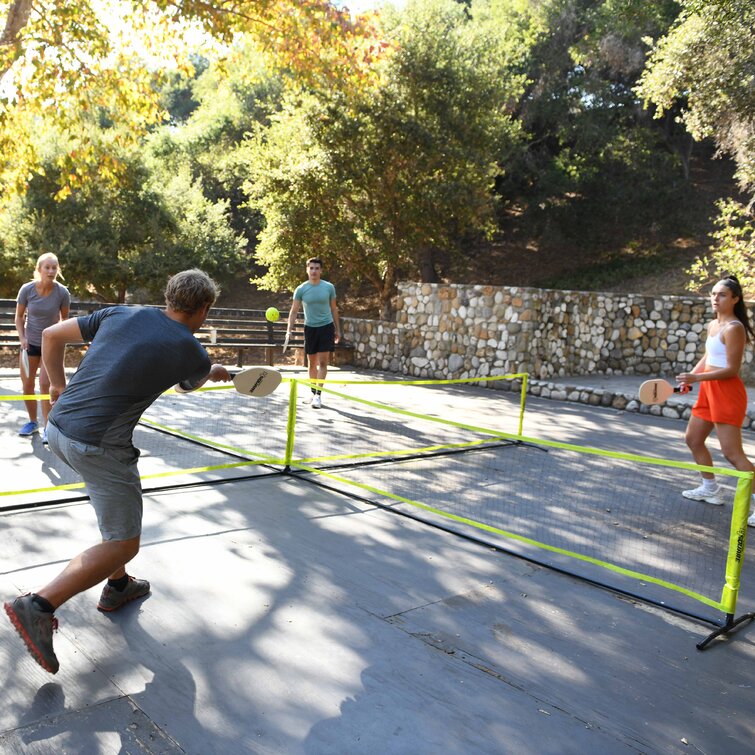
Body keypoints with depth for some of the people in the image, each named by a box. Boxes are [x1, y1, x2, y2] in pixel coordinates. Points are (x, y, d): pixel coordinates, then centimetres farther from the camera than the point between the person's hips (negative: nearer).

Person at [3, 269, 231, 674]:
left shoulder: (120, 314, 8)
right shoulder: (193, 354, -3)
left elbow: (51, 336, 12)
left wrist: (59, 385, 24)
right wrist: (216, 373, 43)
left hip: (59, 427, 8)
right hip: (99, 446, -8)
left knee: (124, 498, 28)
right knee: (123, 544, 4)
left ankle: (117, 585, 37)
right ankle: (39, 607, -6)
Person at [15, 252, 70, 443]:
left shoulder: (62, 293, -16)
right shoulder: (27, 289, -14)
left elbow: (64, 317, 0)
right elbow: (19, 316, -1)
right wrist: (22, 338, -13)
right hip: (30, 342, 2)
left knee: (45, 384, -10)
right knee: (27, 384, 7)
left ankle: (47, 427, -1)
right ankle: (32, 422, 25)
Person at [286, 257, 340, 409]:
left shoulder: (329, 287, -2)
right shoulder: (301, 289, -3)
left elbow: (333, 309, 9)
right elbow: (294, 311, -1)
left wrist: (337, 329, 10)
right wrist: (289, 330, -13)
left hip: (326, 327, -1)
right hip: (310, 328, 1)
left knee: (323, 362, -8)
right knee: (312, 363, 9)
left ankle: (318, 395, -7)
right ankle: (313, 392, 22)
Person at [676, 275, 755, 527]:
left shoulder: (733, 328, -16)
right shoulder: (712, 325, 11)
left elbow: (732, 369, -19)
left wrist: (697, 377, -22)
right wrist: (689, 378, 8)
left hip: (727, 393, -10)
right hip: (709, 392, 10)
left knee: (732, 453, -12)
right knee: (693, 439, 19)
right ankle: (710, 489, 34)